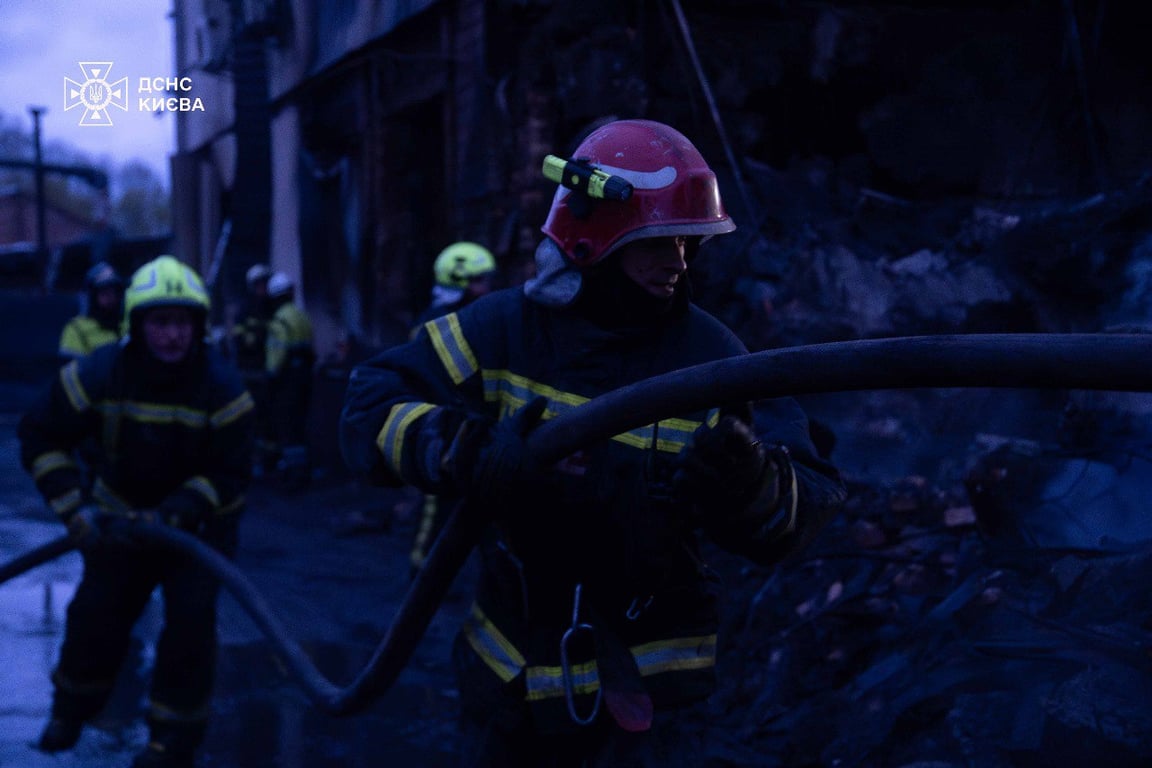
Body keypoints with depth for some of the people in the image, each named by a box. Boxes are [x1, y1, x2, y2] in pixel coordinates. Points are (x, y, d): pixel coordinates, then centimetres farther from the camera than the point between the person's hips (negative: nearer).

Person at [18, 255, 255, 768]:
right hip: (122, 511, 2)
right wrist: (74, 509, -18)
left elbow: (229, 474, -19)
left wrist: (170, 515, -31)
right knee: (95, 612, 4)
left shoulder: (222, 387, -23)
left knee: (190, 618, -14)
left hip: (199, 522, -2)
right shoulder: (99, 375, -19)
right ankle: (72, 709, 33)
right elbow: (40, 438, -9)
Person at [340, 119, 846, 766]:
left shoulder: (712, 358, -12)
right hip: (507, 665, 3)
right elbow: (372, 406, -11)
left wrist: (753, 483, -38)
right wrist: (469, 451, -29)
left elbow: (809, 501, -16)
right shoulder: (507, 329, -9)